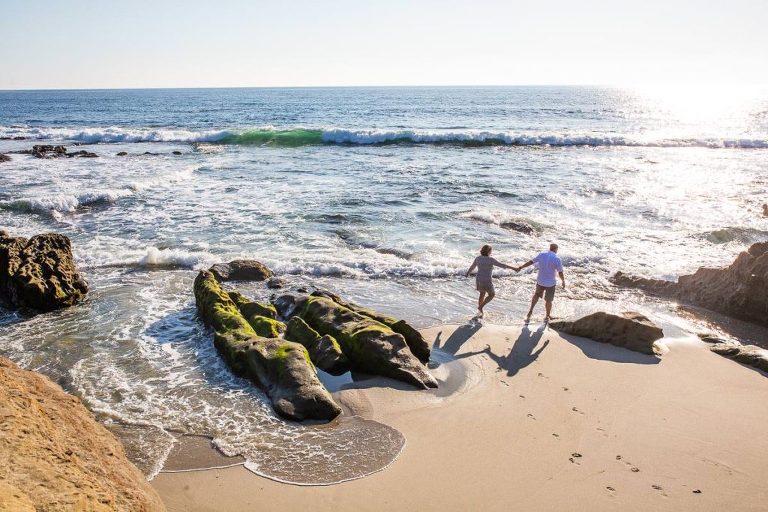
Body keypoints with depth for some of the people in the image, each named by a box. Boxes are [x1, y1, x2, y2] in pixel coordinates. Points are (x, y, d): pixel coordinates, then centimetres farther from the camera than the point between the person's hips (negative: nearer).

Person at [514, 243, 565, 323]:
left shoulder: (541, 255, -6)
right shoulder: (557, 259, -16)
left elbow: (531, 262, 3)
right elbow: (560, 273, -13)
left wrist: (520, 267, 13)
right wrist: (563, 282, 4)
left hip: (540, 281, 3)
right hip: (551, 283, -3)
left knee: (537, 294, 28)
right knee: (548, 300, 14)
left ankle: (531, 310, 18)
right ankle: (547, 316, 30)